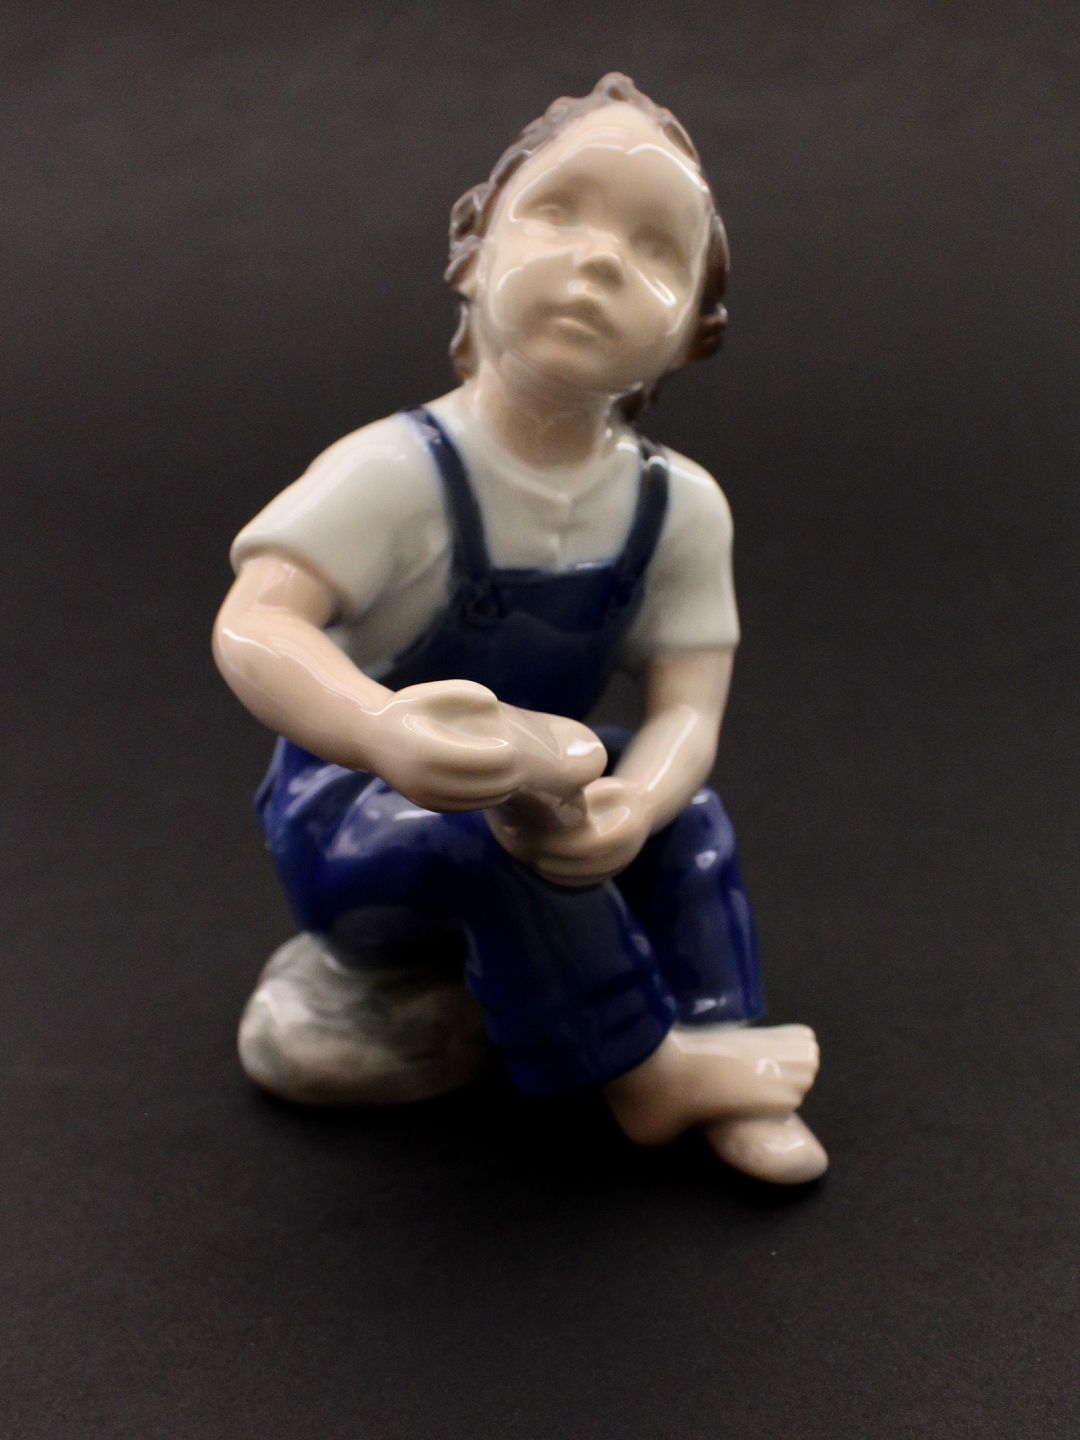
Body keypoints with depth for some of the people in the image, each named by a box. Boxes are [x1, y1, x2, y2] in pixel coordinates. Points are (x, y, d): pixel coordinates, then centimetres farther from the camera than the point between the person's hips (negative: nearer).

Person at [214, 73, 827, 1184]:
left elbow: (688, 704, -17)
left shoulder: (679, 506, -12)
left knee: (690, 817, -11)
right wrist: (388, 731, -58)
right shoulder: (401, 471, -27)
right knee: (499, 825, -31)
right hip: (353, 809, -5)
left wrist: (637, 798, -41)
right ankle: (641, 1068, -16)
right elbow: (253, 624, -37)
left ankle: (721, 1047, -3)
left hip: (540, 785, 6)